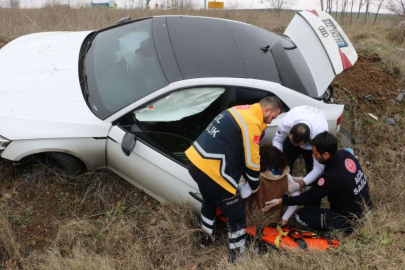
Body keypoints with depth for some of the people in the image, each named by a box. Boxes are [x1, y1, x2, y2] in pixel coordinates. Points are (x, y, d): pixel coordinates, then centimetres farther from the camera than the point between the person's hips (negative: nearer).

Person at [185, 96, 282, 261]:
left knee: (210, 201, 32)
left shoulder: (243, 111, 14)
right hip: (211, 169, -10)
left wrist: (245, 177, 22)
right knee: (236, 213, 7)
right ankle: (237, 253, 22)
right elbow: (251, 159, -11)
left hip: (196, 161, 10)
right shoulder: (252, 122, -15)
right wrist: (254, 184, 7)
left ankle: (207, 238, 51)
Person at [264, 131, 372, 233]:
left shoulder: (332, 178, -32)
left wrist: (280, 201, -9)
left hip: (352, 217, -8)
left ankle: (345, 226, 0)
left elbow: (309, 197, -17)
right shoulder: (345, 154, -10)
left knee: (301, 216, -4)